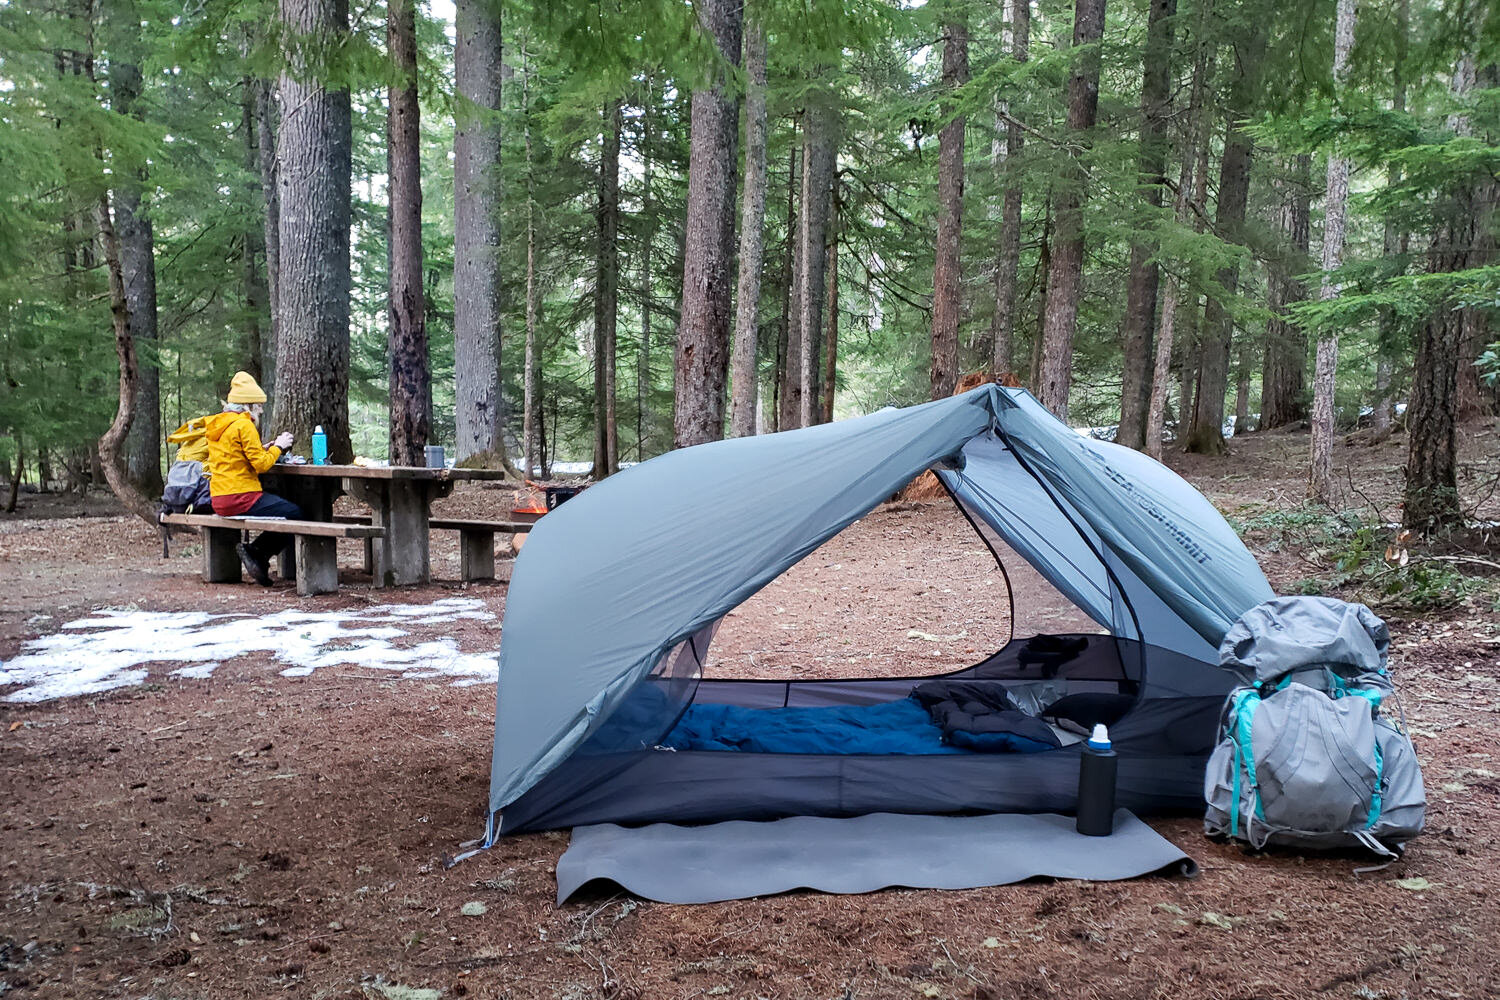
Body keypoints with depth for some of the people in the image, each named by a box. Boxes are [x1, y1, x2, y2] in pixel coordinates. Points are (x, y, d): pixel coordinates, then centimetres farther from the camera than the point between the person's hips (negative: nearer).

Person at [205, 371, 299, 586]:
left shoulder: (215, 424, 16)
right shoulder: (244, 424, -12)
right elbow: (261, 464, -15)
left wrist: (267, 449, 16)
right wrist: (277, 447, 1)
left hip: (219, 500, 10)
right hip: (240, 497, -10)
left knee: (284, 508, 18)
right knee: (295, 514, -5)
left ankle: (255, 553, 7)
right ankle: (256, 552, -3)